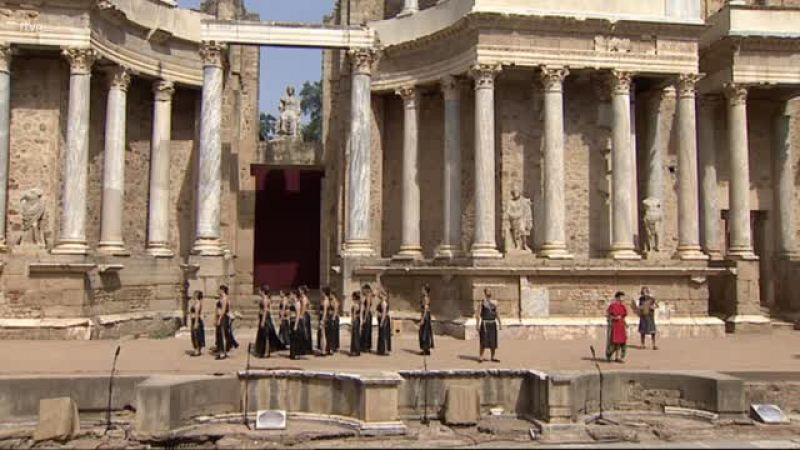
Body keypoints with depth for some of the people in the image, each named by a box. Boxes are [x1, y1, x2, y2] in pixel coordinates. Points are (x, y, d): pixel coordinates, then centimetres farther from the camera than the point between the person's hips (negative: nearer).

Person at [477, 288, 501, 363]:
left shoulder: (494, 303, 12)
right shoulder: (482, 302, -2)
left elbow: (497, 314, 17)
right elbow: (478, 314, -5)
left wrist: (500, 323, 11)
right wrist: (478, 325, -12)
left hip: (493, 323, 5)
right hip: (485, 323, -5)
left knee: (493, 342, 6)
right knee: (484, 341, -6)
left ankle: (492, 357, 15)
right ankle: (481, 357, 1)